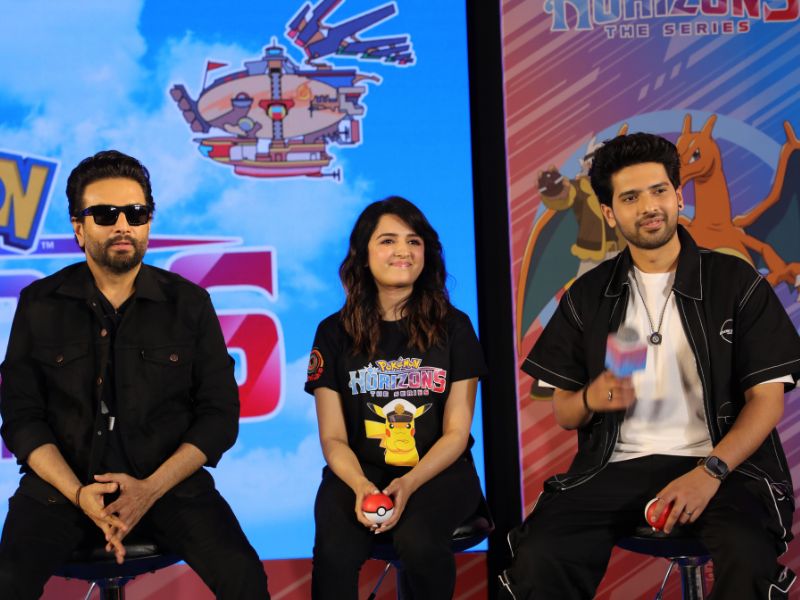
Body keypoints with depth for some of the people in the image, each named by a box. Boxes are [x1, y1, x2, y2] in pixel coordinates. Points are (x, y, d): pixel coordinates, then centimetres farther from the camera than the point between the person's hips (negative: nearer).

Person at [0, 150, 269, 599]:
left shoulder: (189, 303, 3)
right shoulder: (40, 304, 4)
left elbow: (220, 412, 1)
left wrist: (152, 488, -13)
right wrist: (79, 493, -14)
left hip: (168, 479, 0)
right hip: (63, 481, 0)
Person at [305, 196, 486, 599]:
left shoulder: (453, 327, 2)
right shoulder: (335, 333, 4)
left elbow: (456, 434, 0)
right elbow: (333, 437, 2)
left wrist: (408, 485, -18)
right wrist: (361, 486, -18)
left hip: (437, 473, 0)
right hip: (359, 473, 0)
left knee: (418, 543, -31)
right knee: (335, 553, -29)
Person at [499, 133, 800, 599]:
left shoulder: (735, 281, 4)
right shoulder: (588, 295, 11)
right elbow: (563, 413, 13)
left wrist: (709, 473, -16)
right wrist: (592, 399, -13)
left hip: (722, 462, -1)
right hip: (618, 465, 2)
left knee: (749, 558, -35)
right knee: (539, 558, -26)